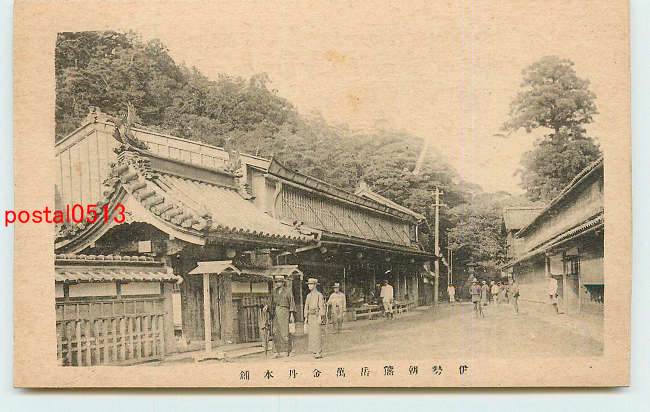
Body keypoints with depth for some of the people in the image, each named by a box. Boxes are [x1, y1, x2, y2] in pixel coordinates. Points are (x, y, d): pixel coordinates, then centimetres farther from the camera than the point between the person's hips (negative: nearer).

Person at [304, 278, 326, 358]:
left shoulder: (319, 295, -5)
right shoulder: (308, 295, 16)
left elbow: (321, 306, -10)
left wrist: (320, 317, -17)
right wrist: (306, 317, 12)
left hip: (316, 316, -7)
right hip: (310, 316, 7)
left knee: (317, 334, -11)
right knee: (311, 334, 4)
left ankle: (319, 352, -9)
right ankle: (314, 351, 10)